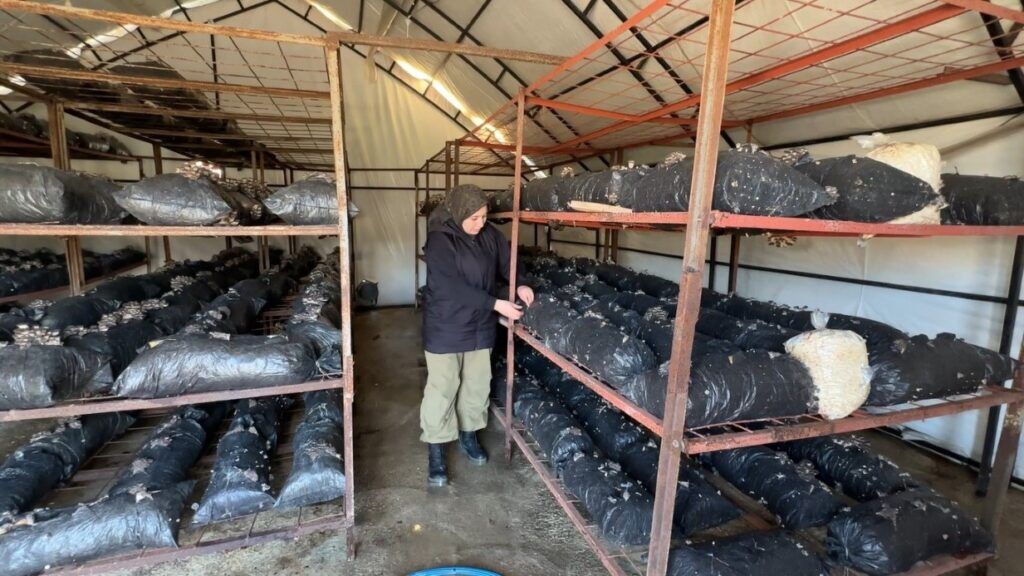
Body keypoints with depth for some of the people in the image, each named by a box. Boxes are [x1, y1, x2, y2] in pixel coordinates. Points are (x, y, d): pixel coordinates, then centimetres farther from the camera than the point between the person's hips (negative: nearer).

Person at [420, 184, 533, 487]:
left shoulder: (490, 234, -2)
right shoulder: (440, 240, -19)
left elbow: (506, 263, 9)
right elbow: (455, 287, -25)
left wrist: (520, 284, -13)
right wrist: (497, 304, -27)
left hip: (480, 325, 5)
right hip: (445, 326, -5)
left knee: (477, 384, 16)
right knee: (442, 388, 4)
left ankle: (468, 434, 37)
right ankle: (435, 449, 21)